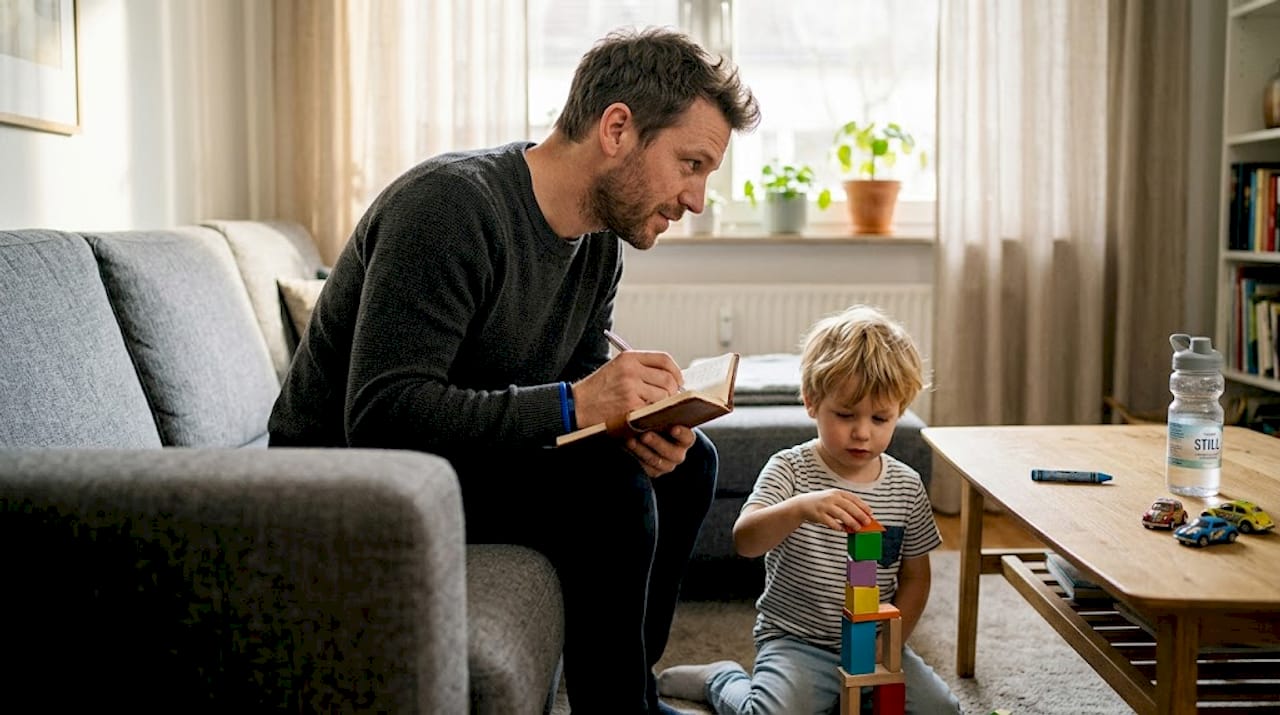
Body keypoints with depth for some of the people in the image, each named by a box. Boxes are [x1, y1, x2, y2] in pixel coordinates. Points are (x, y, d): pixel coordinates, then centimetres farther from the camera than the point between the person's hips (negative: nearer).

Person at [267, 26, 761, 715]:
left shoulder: (600, 235, 1)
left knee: (686, 460, 6)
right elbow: (380, 416, -32)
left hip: (469, 451, 9)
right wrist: (573, 404, -35)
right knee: (608, 487, -26)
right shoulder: (451, 204, -26)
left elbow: (582, 366, 8)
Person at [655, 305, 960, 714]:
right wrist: (800, 507, -45)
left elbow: (915, 576, 11)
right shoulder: (790, 470, -10)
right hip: (796, 641, -4)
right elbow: (744, 540, -26)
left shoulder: (906, 486, 2)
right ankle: (721, 681, 8)